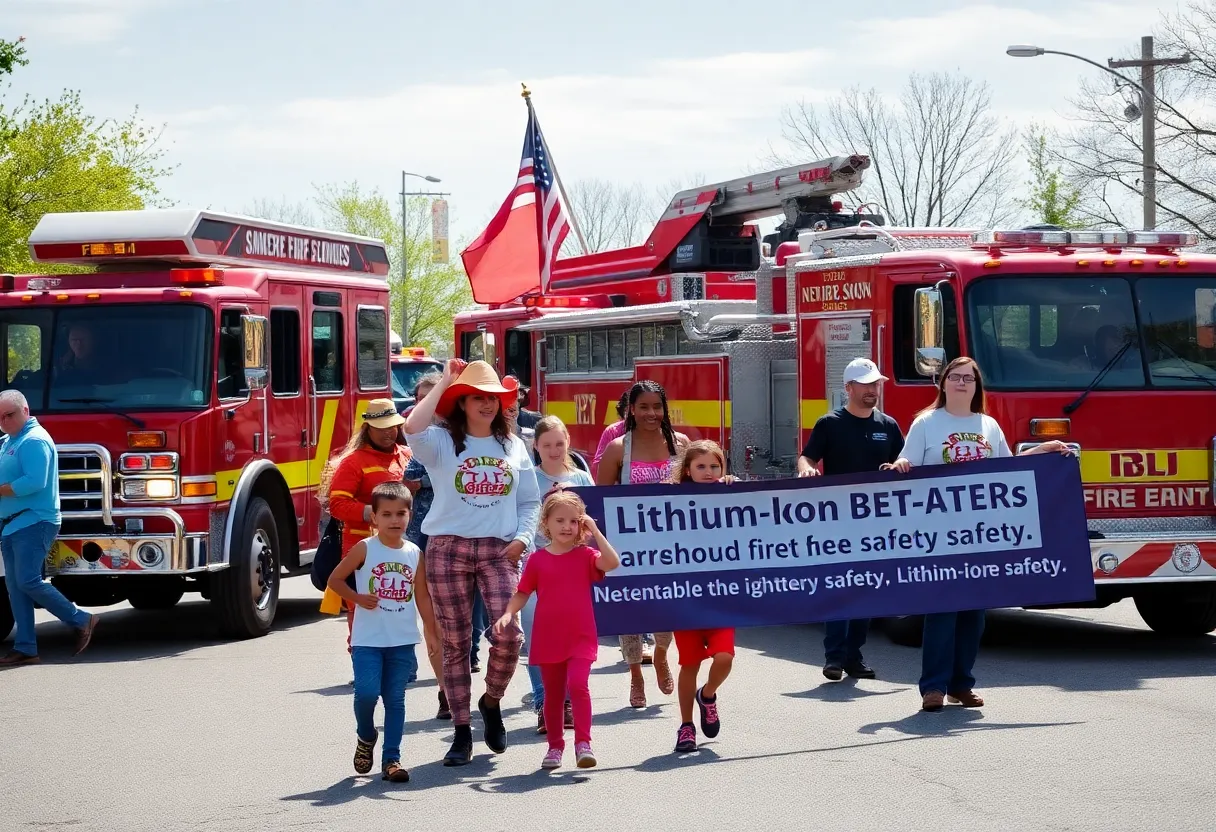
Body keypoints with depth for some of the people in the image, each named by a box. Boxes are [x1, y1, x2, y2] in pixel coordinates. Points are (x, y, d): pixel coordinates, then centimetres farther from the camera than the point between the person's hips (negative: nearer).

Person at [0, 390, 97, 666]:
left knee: (28, 581, -16)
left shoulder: (34, 440, -12)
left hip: (34, 522, -10)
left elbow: (35, 481, -23)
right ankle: (25, 648, 7)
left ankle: (81, 620, -3)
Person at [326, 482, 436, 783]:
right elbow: (335, 579, 3)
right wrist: (358, 598, -12)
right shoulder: (365, 549, -4)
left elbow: (421, 598, 12)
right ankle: (365, 738, 15)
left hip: (403, 641, 3)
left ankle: (391, 759, 9)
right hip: (368, 640, -3)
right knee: (367, 692, -14)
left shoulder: (414, 553, 6)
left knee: (395, 700, 4)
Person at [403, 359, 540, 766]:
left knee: (508, 634, -14)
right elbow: (412, 429, -21)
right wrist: (443, 383, -10)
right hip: (448, 549, -2)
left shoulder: (513, 446, 13)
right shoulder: (442, 441, 1)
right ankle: (462, 733, 11)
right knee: (455, 643, 2)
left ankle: (492, 703, 15)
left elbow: (530, 501, 16)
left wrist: (522, 537, -2)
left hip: (499, 550, 2)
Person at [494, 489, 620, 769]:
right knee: (553, 694, 11)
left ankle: (583, 743, -14)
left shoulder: (585, 555, 0)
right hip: (548, 638, 2)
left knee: (578, 684, -19)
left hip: (580, 637, -2)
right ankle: (555, 746, 23)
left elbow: (612, 562, -19)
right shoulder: (538, 559, 3)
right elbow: (522, 593, 6)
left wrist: (595, 531, -14)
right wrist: (508, 614, -12)